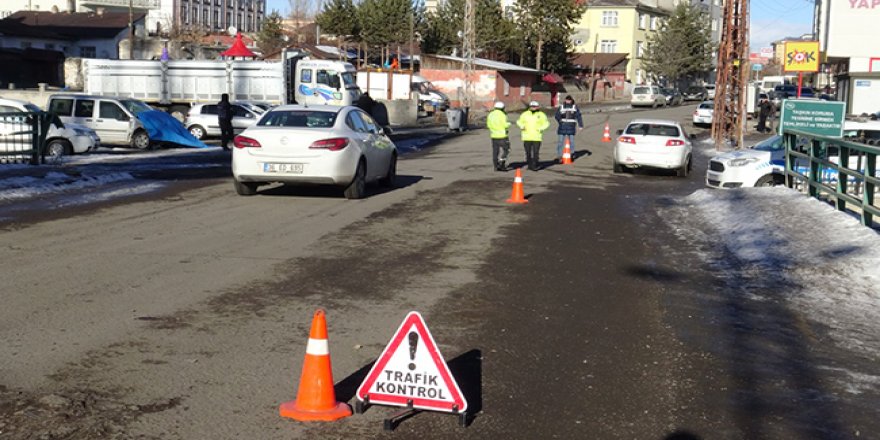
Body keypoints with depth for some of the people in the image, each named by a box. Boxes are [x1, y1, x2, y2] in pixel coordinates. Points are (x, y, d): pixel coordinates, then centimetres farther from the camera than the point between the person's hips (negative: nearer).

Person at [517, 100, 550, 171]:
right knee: (528, 152, 7)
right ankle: (530, 165, 19)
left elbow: (546, 123, 7)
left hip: (536, 138, -2)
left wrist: (541, 128, -10)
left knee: (535, 152, -7)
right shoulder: (525, 114, 8)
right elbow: (519, 122, 17)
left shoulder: (541, 115, 3)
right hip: (527, 137, 2)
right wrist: (522, 126, -4)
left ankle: (534, 166, -2)